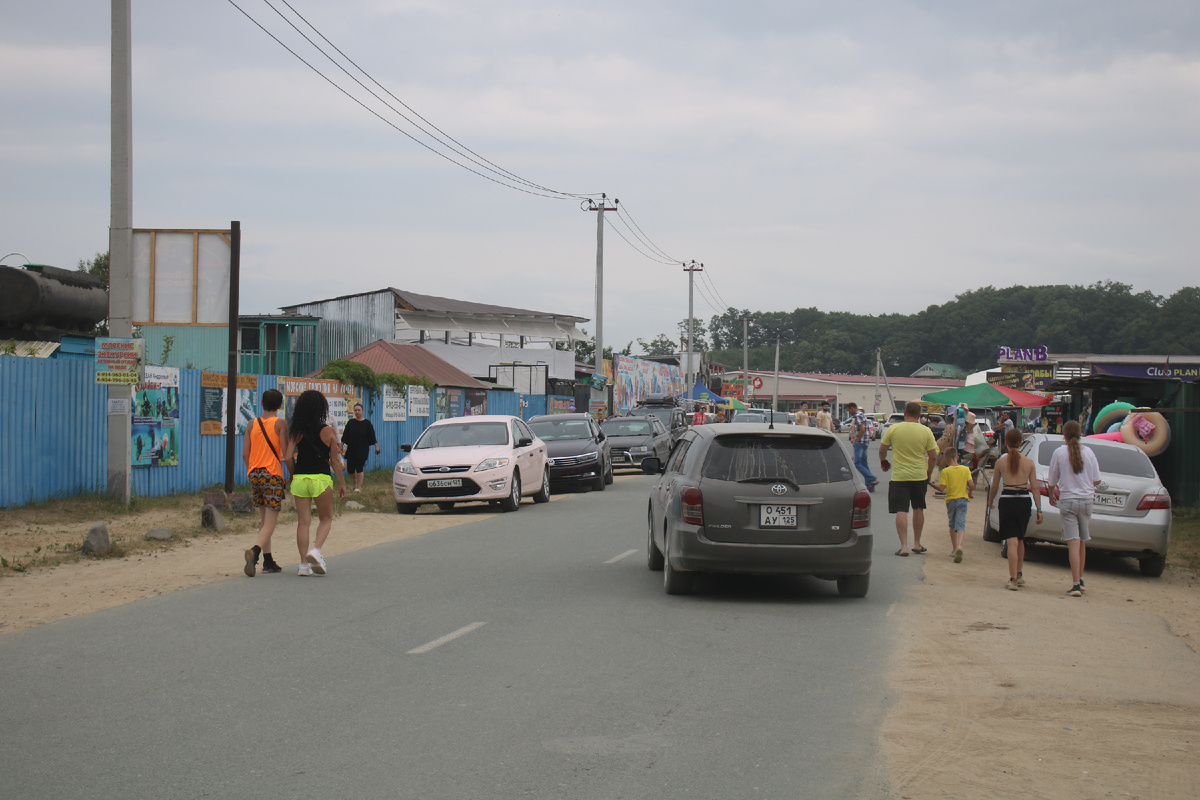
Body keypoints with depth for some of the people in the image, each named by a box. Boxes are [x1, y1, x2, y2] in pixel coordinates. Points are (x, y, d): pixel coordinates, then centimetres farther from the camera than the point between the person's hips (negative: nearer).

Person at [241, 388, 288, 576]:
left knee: (264, 520, 16)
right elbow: (285, 452, -11)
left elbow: (245, 454, 7)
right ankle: (255, 551, -32)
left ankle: (268, 562, 18)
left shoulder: (252, 424, 8)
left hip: (254, 474, 5)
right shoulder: (280, 424, -4)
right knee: (270, 521, -7)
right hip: (273, 473, -5)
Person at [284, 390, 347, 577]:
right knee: (326, 518, 13)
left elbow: (288, 457, -5)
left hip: (299, 479, 2)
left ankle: (304, 563, 4)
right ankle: (316, 550, -11)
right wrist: (342, 484, 5)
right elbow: (335, 461, -3)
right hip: (320, 478, -2)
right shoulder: (327, 431, -5)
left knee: (303, 521, 7)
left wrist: (293, 475, 13)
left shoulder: (297, 431, 1)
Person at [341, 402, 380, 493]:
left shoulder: (367, 423, 0)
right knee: (350, 469, 0)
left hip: (362, 450, -2)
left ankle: (359, 487, 4)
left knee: (359, 468, -7)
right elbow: (345, 436, 6)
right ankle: (355, 481, 31)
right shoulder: (350, 422, 3)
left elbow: (372, 436, 2)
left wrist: (376, 447, 0)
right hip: (351, 449, 2)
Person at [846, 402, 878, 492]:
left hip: (860, 443, -10)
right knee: (864, 464, 10)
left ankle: (873, 479, -16)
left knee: (857, 464, -11)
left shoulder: (858, 416, -13)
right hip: (865, 443, 10)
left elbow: (862, 429, -22)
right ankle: (869, 485, 8)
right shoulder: (862, 415, 19)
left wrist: (857, 440, -14)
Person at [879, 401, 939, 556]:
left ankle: (904, 546, -10)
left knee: (901, 511, -2)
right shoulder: (926, 431, -2)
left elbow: (882, 450, 3)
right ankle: (917, 544, 26)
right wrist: (929, 474, 16)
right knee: (918, 509, 18)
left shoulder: (894, 429, -5)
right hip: (920, 476, 2)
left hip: (899, 476, -2)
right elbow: (933, 457, 0)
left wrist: (883, 462, 24)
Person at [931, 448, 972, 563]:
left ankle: (954, 549, 24)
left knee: (952, 525, 17)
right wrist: (970, 493, 15)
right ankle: (959, 547, -30)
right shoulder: (966, 469, 0)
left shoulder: (945, 471, -7)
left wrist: (932, 484, 5)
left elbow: (941, 488, -12)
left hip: (951, 499, -1)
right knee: (960, 524, -6)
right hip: (963, 499, 1)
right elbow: (971, 485, -5)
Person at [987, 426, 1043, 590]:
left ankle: (1013, 579, -13)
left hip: (1007, 501, -3)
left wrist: (990, 502, 21)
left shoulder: (1001, 462, -4)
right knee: (1020, 540, 21)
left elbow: (994, 486, 4)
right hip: (1024, 501, 3)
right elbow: (1035, 488, 0)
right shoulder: (1029, 462, 1)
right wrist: (1039, 509, 3)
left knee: (1012, 541, -5)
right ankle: (1019, 575, 31)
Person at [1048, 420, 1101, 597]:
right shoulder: (1088, 452, 2)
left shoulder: (1060, 453, -4)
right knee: (1082, 541, 17)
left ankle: (1076, 584, -15)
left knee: (1073, 542, -8)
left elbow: (1052, 481, 3)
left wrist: (1052, 495, 23)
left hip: (1067, 500, -3)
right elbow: (1096, 480, 4)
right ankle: (1080, 579, 27)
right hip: (1087, 499, 3)